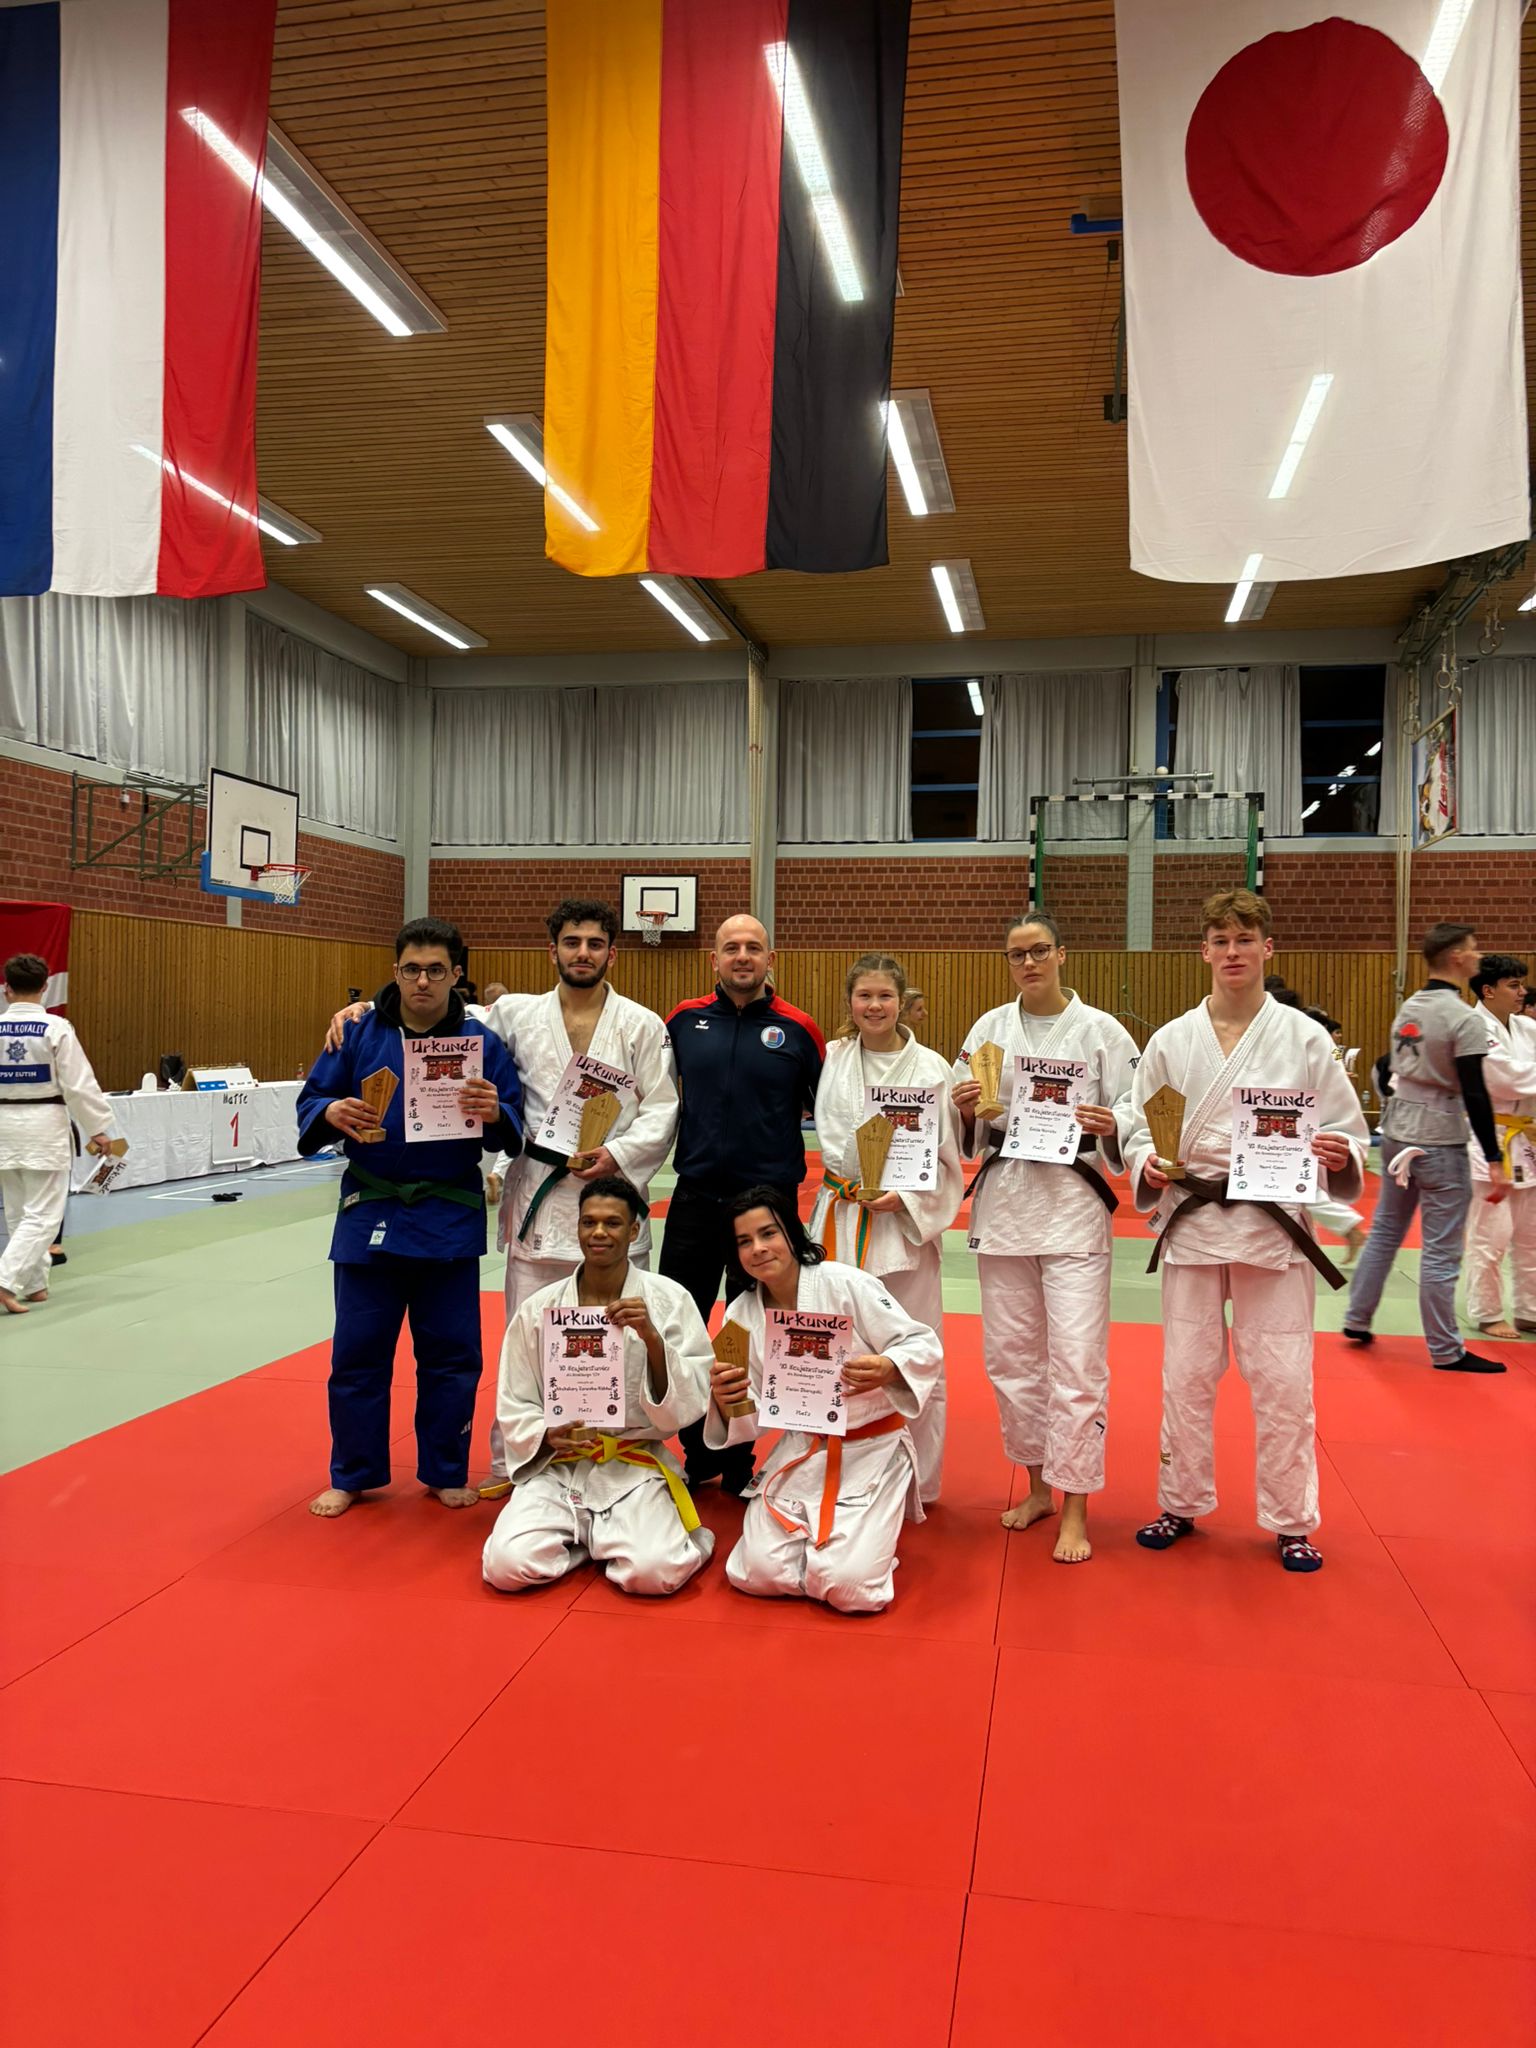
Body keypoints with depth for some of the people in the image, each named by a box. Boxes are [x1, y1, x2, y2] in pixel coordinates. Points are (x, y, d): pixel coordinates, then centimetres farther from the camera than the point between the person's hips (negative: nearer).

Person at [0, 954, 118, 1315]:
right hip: (43, 1127, -5)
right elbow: (79, 1084, -12)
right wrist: (97, 1129, -3)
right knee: (43, 1214, 1)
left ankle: (34, 1284, 24)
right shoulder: (56, 1028, -13)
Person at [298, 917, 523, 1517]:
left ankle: (446, 1473, 27)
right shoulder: (358, 1034, -1)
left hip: (450, 1220, 0)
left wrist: (495, 1113, -24)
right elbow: (311, 1099, 3)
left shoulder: (482, 1042, -2)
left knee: (451, 1353, 8)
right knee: (358, 1353, 9)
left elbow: (516, 1129, -2)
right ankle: (352, 1475, 28)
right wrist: (331, 1112, -19)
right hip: (369, 1216, 1)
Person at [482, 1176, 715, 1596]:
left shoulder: (670, 1300, -4)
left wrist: (652, 1339, -23)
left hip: (637, 1467, -2)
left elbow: (689, 1404, -8)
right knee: (507, 1566, -22)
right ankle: (596, 1537, 6)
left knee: (656, 1572, -28)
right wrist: (548, 1436, -14)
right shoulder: (537, 1309, 0)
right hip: (556, 1467, 2)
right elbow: (514, 1407, 7)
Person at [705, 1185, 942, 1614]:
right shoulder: (741, 1314, -2)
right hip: (800, 1453, 4)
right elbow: (752, 1417, 1)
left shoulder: (845, 1284, -16)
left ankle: (866, 1536, 18)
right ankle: (814, 1537, 23)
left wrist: (887, 1369, -37)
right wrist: (725, 1401, -23)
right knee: (758, 1573, -9)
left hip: (872, 1450, -4)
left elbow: (924, 1347, -15)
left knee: (850, 1588, -17)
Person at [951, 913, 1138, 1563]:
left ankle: (1074, 1510, 7)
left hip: (1074, 1204, -3)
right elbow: (968, 1132, 9)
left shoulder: (1102, 1031, -1)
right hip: (1004, 1200, 3)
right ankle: (1038, 1485, 28)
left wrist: (1110, 1128, -20)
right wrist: (965, 1110, -12)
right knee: (1010, 1354, 10)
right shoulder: (988, 1028, 7)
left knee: (1077, 1359, -5)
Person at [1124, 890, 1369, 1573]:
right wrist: (1147, 1166, -11)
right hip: (1191, 1220, 2)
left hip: (1273, 1222, -1)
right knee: (1186, 1373, 8)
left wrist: (1339, 1157, -18)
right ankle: (1182, 1504, 27)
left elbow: (1347, 1131, 3)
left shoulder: (1304, 1037, -1)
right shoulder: (1172, 1041, 3)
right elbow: (1136, 1128, 8)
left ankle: (1291, 1522, 22)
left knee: (1281, 1377, 3)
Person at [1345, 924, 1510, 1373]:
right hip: (1439, 1143, -8)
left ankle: (1357, 1321, 26)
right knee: (1441, 1252, 1)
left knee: (1384, 1232, 18)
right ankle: (1446, 1352, 9)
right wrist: (1494, 1161, -15)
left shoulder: (1408, 1009, 7)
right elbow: (1475, 1095, -18)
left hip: (1396, 1134, 8)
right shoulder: (1465, 1020, -16)